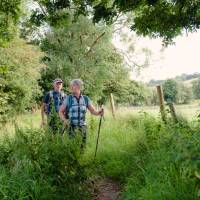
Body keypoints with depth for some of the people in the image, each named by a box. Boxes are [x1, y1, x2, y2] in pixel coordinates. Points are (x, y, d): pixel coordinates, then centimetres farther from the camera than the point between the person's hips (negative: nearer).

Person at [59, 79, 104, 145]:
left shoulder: (86, 99, 4)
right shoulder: (68, 98, -2)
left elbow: (93, 111, 4)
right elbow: (61, 112, 2)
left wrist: (99, 112, -17)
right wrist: (64, 120, -16)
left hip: (82, 127, 2)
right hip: (71, 127, -2)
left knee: (83, 144, 2)